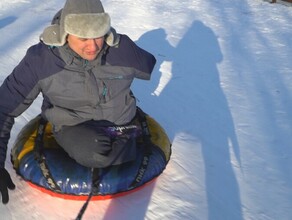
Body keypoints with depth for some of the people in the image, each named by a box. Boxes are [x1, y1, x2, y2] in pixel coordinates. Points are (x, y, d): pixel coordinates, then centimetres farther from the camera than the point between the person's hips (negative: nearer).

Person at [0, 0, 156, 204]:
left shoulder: (123, 49, -17)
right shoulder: (40, 60, -20)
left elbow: (149, 66, 6)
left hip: (121, 123, 4)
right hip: (73, 125, -3)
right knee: (97, 154, -33)